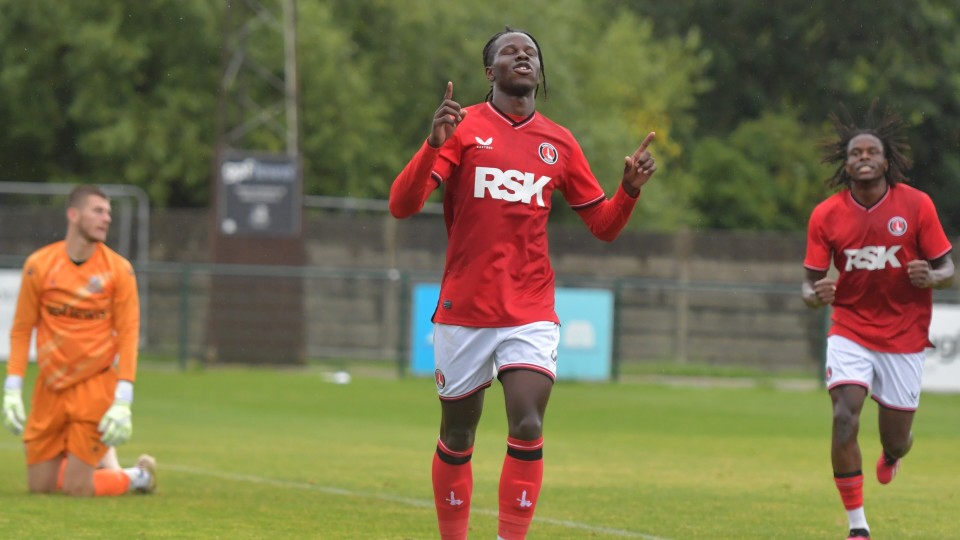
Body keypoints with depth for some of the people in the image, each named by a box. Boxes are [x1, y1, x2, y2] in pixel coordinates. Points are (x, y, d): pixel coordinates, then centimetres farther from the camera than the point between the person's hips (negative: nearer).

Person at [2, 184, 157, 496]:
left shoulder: (119, 270, -7)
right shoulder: (39, 265, -3)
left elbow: (128, 334, -7)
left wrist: (123, 403, -14)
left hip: (95, 386, -3)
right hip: (50, 387, 3)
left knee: (77, 488, -9)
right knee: (39, 487, 5)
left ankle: (139, 477, 18)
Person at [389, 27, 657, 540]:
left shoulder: (559, 142, 9)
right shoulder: (462, 128, -1)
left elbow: (603, 225, 15)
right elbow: (401, 205, -11)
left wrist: (629, 189, -5)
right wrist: (434, 144, -26)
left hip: (531, 314, 1)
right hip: (463, 311, -1)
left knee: (527, 429, -16)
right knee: (457, 439, 8)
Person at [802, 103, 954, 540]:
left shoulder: (916, 205, -10)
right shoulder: (826, 215, -7)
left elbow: (947, 271, -4)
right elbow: (811, 284, -2)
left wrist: (930, 277, -28)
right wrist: (815, 295, -26)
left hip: (904, 336, 0)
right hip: (850, 331, 0)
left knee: (896, 440, 6)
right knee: (844, 415, -22)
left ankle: (892, 455, 49)